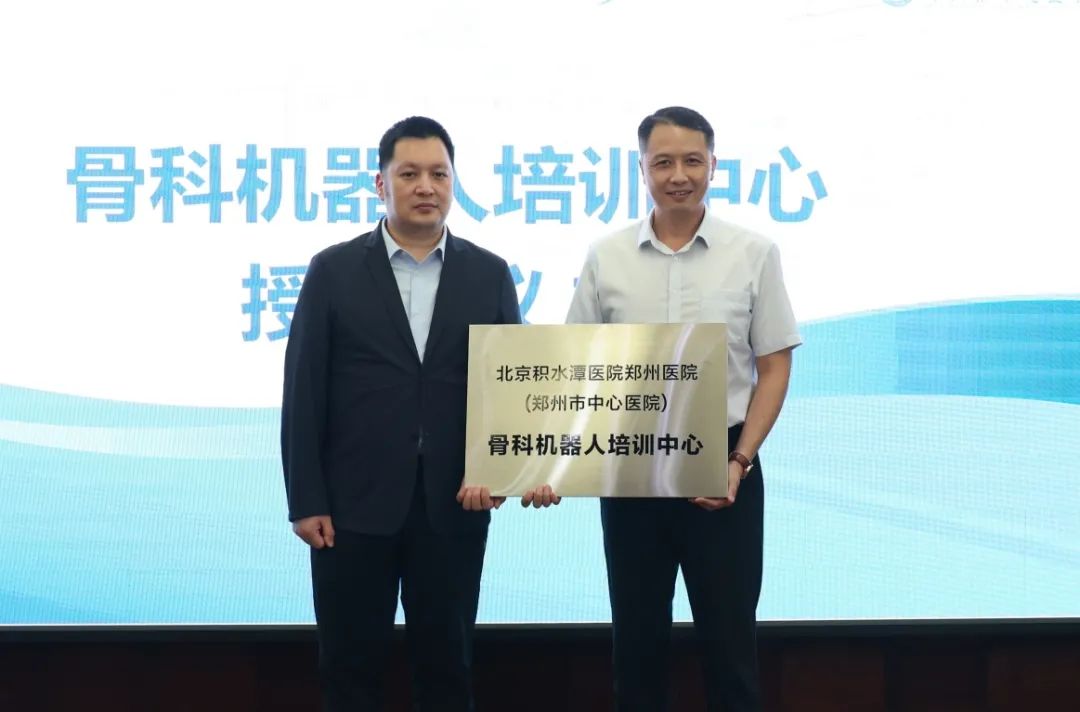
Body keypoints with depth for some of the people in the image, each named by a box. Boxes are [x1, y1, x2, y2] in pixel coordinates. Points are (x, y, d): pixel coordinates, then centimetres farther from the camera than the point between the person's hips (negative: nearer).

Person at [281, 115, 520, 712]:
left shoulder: (489, 274, 6)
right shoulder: (333, 270, 1)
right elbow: (304, 392, -1)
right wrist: (304, 502, -6)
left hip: (452, 506, 1)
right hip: (353, 504, -1)